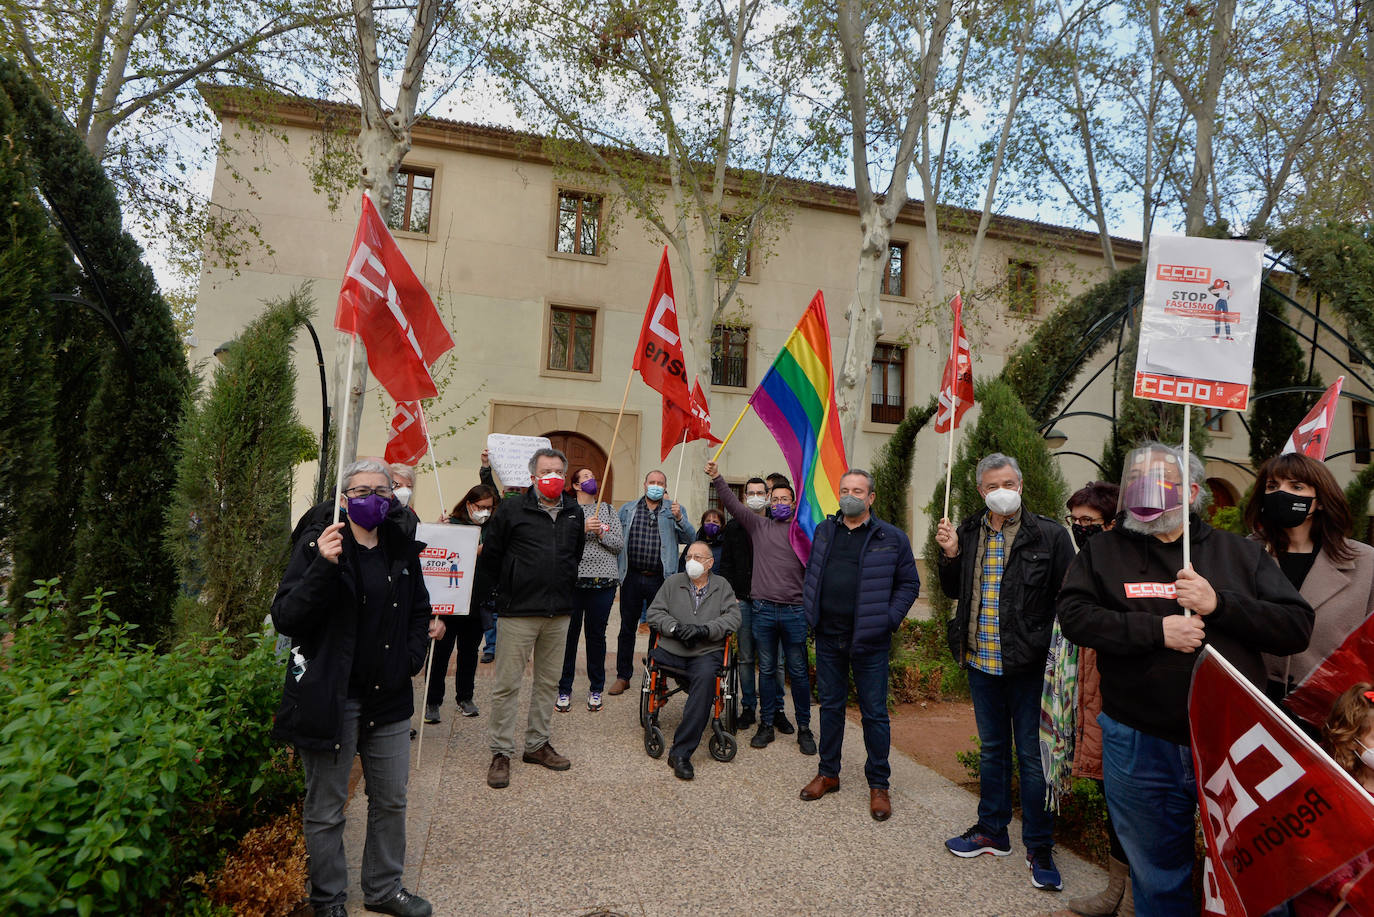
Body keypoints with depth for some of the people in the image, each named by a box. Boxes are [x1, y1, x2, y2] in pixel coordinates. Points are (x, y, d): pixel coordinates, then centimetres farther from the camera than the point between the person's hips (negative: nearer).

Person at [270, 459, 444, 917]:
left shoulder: (402, 548, 4)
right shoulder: (317, 545, -10)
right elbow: (284, 618, -18)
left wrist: (414, 655, 3)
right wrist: (323, 567, -30)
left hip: (389, 696, 5)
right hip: (329, 698, -5)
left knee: (391, 800, 17)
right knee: (326, 810, 11)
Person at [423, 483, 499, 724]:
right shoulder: (452, 524, -6)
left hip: (478, 602, 4)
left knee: (470, 651, 14)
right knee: (441, 651, 3)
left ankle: (465, 697, 27)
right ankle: (432, 701, 14)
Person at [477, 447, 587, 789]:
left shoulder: (575, 513, 8)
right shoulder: (511, 510, -5)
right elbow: (489, 556, 1)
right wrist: (511, 588, 6)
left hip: (559, 613, 5)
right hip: (518, 612, -4)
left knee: (549, 682, 13)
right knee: (507, 684, 1)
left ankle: (537, 744, 28)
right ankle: (501, 752, 15)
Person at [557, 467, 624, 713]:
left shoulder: (608, 510, 13)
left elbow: (619, 544, 7)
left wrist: (601, 533, -9)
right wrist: (583, 529, -18)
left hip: (603, 581, 2)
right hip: (572, 580, -2)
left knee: (597, 635, 9)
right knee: (568, 633, 4)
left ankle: (596, 689, 22)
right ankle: (564, 690, 18)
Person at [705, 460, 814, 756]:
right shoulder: (759, 525, 9)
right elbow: (733, 504, 2)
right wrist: (717, 478, -9)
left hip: (794, 611, -1)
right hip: (763, 610, 1)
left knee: (798, 671, 6)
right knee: (766, 670, 10)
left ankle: (804, 728, 19)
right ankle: (767, 724, 22)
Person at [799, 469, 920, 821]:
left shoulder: (892, 537, -4)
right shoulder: (823, 531, 7)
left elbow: (909, 583, 1)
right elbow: (811, 575, 17)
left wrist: (888, 620, -7)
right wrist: (810, 612, 8)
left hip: (870, 642, -3)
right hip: (828, 637, 4)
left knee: (874, 713, 6)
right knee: (830, 706, 15)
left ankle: (878, 785, 22)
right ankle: (828, 773, 31)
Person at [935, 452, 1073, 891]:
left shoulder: (1049, 535, -8)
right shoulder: (969, 534, 4)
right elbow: (954, 591, 12)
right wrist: (950, 555, -5)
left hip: (1029, 665, -4)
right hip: (981, 662, 4)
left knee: (1032, 756, 6)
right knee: (992, 750, 19)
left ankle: (1039, 848, 24)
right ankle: (992, 831, 35)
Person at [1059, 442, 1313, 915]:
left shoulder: (1239, 552, 4)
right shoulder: (1104, 551, 1)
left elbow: (1298, 625, -2)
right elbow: (1073, 615, -11)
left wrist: (1220, 604, -17)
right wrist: (1155, 629, -20)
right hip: (1139, 744, 0)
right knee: (1158, 879, 18)